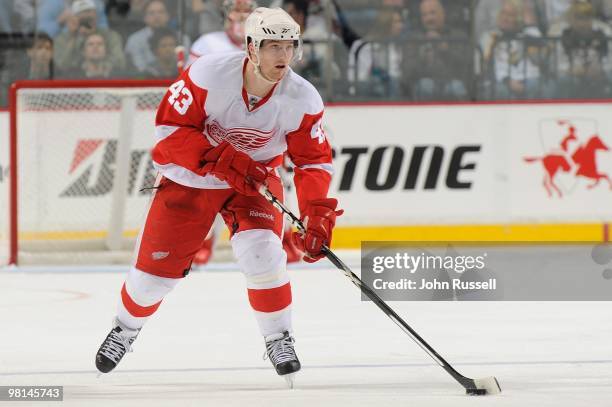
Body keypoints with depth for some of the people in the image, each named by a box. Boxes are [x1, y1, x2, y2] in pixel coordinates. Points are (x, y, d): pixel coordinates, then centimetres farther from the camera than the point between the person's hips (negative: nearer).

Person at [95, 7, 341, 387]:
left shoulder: (303, 99, -20)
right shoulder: (209, 74, -28)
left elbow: (315, 160, -12)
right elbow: (170, 127, -22)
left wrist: (318, 215, -25)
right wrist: (220, 159, -32)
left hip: (255, 180, 1)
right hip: (188, 179, -1)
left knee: (261, 252, -24)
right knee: (157, 268, 3)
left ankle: (279, 339, -2)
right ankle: (127, 327, 35)